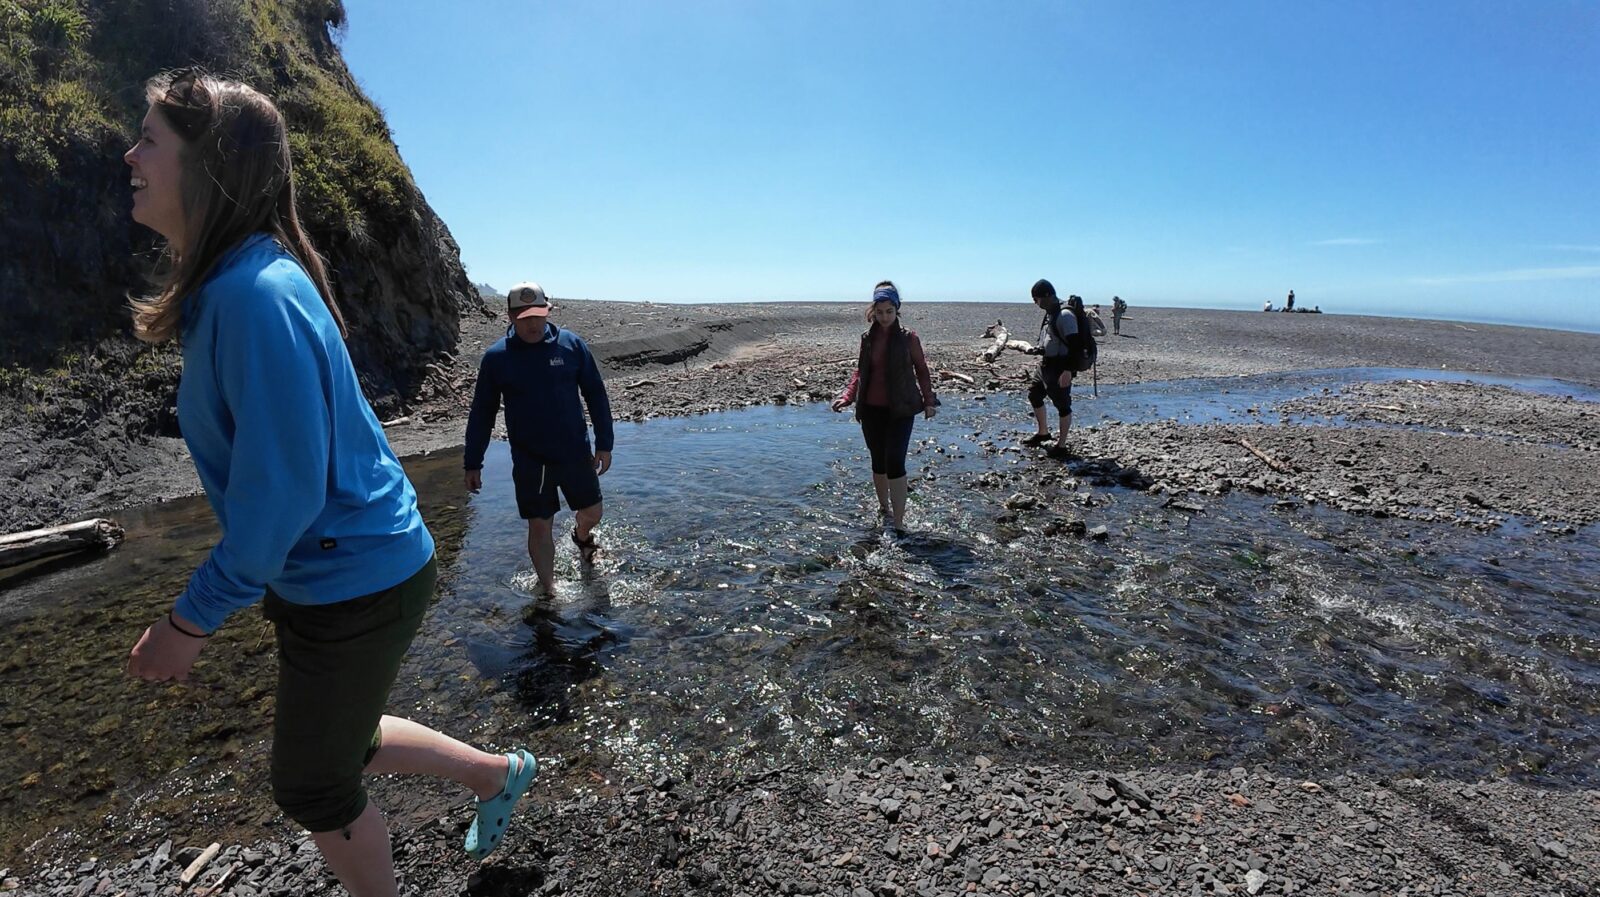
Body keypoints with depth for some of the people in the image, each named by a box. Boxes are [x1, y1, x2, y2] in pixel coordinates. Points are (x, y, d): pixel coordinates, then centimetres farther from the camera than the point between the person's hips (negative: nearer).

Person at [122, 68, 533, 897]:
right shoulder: (229, 283, 6)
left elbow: (281, 494, -26)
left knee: (312, 786, 15)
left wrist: (190, 621, -14)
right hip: (326, 573, 9)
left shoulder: (256, 295, -25)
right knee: (338, 745, 27)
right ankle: (499, 773, 45)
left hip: (355, 581, -9)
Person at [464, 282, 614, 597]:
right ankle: (548, 591, 23)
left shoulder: (571, 344, -6)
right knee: (540, 526, 4)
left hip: (575, 452, 1)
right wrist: (473, 464, 3)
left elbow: (596, 395, 0)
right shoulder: (496, 357, -6)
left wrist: (604, 444, -2)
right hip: (529, 460, -1)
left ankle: (581, 535, 52)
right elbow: (481, 414, 1)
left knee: (593, 513, 15)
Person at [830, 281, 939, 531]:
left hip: (900, 409, -4)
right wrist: (847, 396, -1)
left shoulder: (908, 337, -4)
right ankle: (884, 509, 34)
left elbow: (922, 370, 2)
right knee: (878, 461, 14)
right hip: (871, 409, 4)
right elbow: (860, 371, 12)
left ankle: (898, 522, -8)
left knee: (895, 462, -12)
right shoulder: (868, 337, 6)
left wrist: (929, 401, -6)